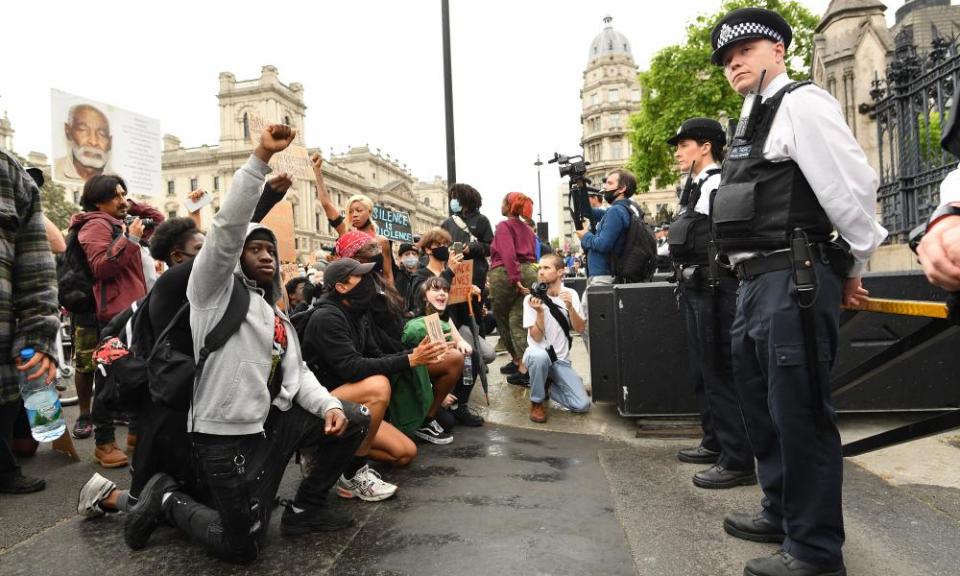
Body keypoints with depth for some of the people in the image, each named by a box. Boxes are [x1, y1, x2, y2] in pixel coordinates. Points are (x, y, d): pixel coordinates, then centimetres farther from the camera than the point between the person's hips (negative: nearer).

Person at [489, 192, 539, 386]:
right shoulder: (527, 229, 18)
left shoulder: (504, 226, -3)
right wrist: (527, 272, 13)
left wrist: (515, 279, -18)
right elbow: (533, 255, 14)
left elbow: (508, 254, -16)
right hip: (529, 271, 6)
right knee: (518, 320, 2)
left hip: (505, 274, -6)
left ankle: (517, 360, 15)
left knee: (502, 319, 11)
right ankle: (524, 365, -4)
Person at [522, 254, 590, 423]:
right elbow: (536, 337, -15)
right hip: (537, 354, -3)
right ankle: (536, 402, -13)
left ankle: (550, 388, 17)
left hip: (561, 359, 3)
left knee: (582, 405, -12)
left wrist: (570, 307, -24)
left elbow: (579, 328, -8)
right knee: (540, 356, -41)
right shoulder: (531, 298, -10)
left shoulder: (571, 294, -1)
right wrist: (540, 312, -29)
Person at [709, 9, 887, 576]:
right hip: (759, 283, 11)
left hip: (795, 280, -10)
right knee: (761, 404, 19)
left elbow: (853, 186, -14)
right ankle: (781, 513, 37)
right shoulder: (756, 123, 21)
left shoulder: (801, 103, -8)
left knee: (799, 411, -3)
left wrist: (854, 269, -6)